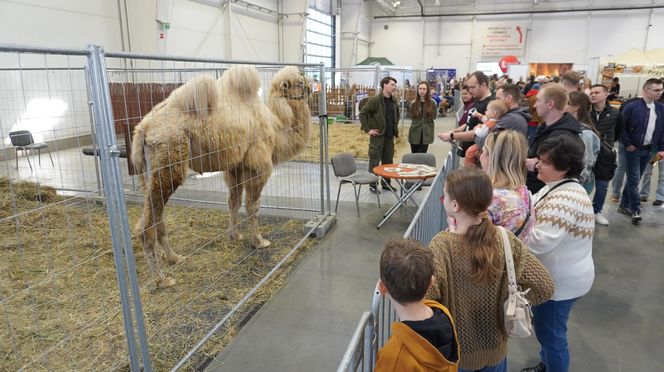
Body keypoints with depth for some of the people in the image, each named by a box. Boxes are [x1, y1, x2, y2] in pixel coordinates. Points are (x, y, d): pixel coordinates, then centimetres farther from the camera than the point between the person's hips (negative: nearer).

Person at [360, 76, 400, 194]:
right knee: (375, 160, 0)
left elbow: (396, 114, 26)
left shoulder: (394, 100, 9)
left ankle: (386, 183, 25)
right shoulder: (375, 100, -12)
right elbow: (362, 114, -11)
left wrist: (395, 127, 16)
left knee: (388, 160, 12)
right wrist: (368, 129, -13)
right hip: (377, 135, -6)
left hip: (390, 136, 7)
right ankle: (373, 184, 10)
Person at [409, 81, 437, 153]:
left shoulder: (432, 103, -2)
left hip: (426, 134, -1)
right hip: (415, 133, 1)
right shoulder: (413, 103, 1)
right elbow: (411, 116, 6)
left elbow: (434, 116, 3)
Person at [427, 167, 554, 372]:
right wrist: (510, 299, 0)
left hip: (453, 352, -2)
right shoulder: (506, 240, -16)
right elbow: (545, 287, -13)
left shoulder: (441, 246, -27)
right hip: (494, 348, 3)